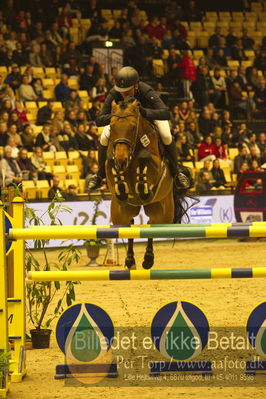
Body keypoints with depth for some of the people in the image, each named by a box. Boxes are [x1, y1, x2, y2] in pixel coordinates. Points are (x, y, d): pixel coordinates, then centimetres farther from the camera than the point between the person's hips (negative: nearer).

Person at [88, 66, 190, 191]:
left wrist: (144, 112, -68)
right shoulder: (114, 95, -36)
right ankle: (100, 175, 7)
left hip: (149, 113, -2)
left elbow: (166, 114, -54)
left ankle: (176, 172, 0)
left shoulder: (147, 92, -43)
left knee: (166, 137, -25)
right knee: (104, 139, -18)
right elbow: (99, 120, -34)